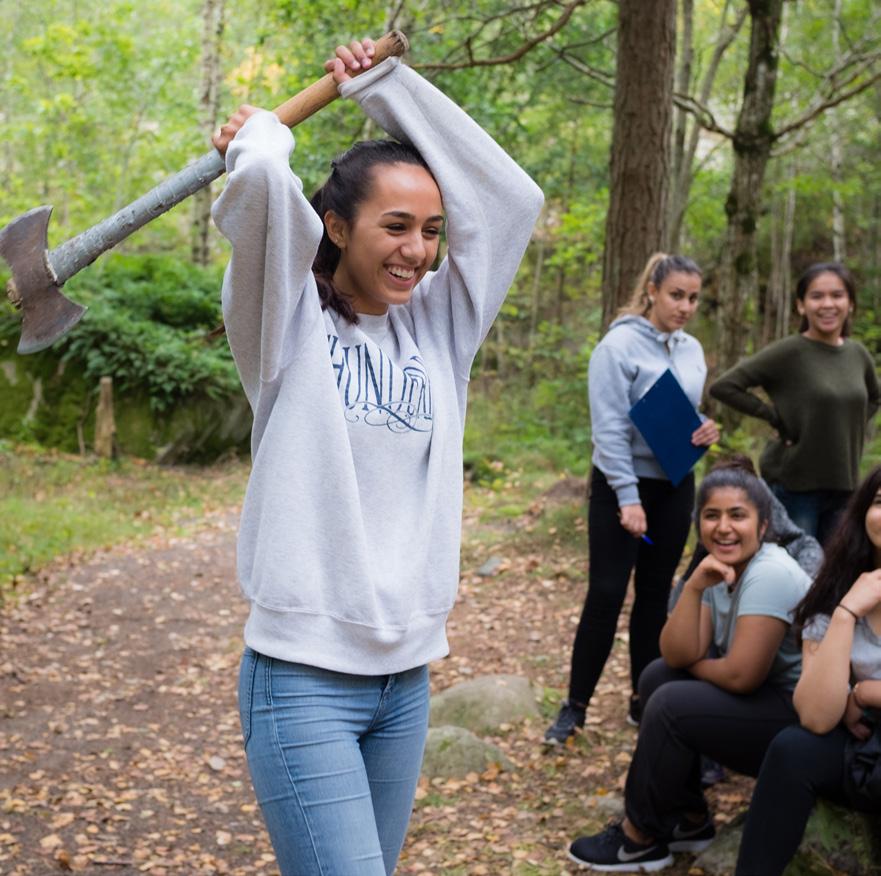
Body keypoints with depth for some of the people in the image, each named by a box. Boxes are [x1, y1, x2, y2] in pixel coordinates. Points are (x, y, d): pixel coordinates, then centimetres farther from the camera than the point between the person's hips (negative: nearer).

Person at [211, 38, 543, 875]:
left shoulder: (438, 325, 8)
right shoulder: (289, 322, -6)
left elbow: (509, 197, 2)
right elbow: (260, 180, -23)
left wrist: (388, 84, 4)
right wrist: (261, 133, 0)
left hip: (408, 673, 6)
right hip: (303, 673, -5)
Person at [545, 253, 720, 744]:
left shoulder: (692, 350, 6)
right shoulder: (620, 346, -13)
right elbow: (610, 428, -17)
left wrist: (707, 431, -7)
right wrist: (628, 497, -22)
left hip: (675, 487, 6)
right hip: (623, 486, -6)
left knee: (656, 593, 11)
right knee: (606, 595, -5)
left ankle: (645, 698, 22)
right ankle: (576, 706, 5)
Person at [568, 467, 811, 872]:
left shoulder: (770, 575, -23)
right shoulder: (720, 570, 3)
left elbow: (740, 676, -27)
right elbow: (678, 655, -8)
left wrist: (695, 666, -6)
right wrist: (694, 587, -21)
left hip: (804, 720, -9)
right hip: (762, 696, 9)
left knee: (671, 706, -18)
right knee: (658, 676, 7)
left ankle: (640, 838, 1)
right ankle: (690, 821, 11)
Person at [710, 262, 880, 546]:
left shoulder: (858, 354, 6)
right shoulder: (788, 352, -11)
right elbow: (724, 386, -14)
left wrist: (850, 431, 9)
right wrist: (776, 418, -13)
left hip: (844, 486, 6)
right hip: (794, 487, -6)